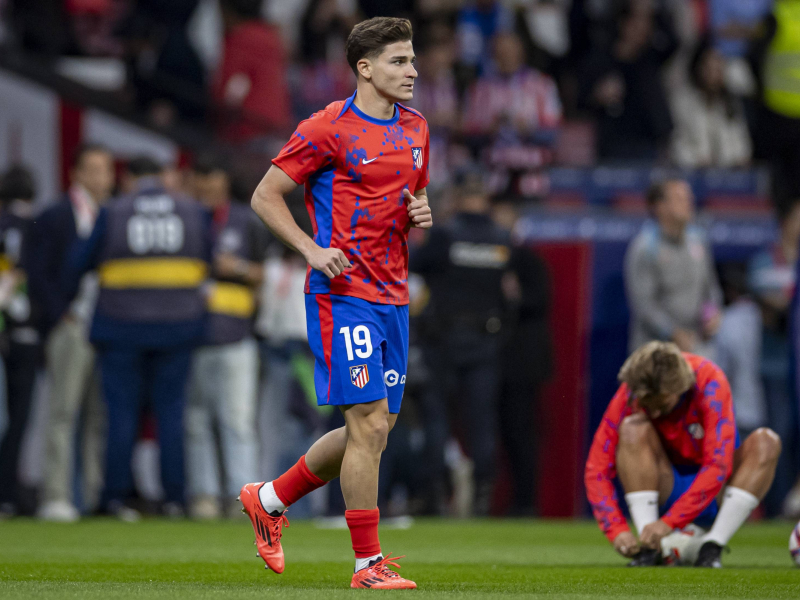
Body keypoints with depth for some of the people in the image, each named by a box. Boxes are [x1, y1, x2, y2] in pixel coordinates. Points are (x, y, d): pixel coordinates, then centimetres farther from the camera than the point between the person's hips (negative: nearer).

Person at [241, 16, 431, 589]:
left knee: (374, 428, 9)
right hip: (343, 293, -8)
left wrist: (421, 215, 3)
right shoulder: (329, 129, -8)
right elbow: (266, 196, -4)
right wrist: (313, 250, -15)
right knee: (369, 424, -11)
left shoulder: (415, 129, 14)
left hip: (393, 295, 8)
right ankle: (368, 563, -4)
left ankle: (271, 499, 28)